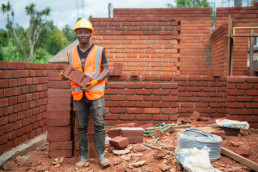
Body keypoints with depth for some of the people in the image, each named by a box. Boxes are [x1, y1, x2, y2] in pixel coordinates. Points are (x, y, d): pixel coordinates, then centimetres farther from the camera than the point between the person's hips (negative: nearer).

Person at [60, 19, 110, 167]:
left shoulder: (99, 51, 2)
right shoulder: (72, 53, 12)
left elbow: (106, 70, 0)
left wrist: (95, 81, -16)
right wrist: (65, 76, -2)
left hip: (96, 93, -3)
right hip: (79, 95, 3)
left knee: (99, 125, -4)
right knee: (82, 127, 8)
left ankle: (101, 155, 7)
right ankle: (84, 155, 18)